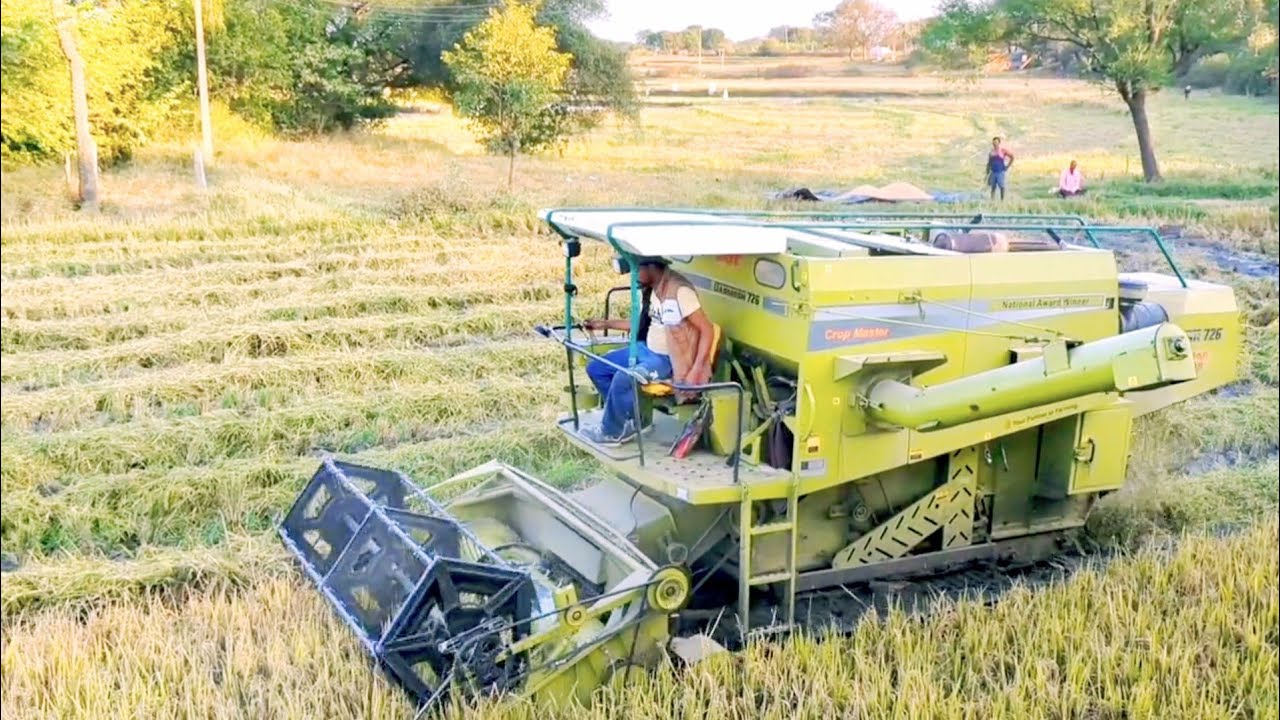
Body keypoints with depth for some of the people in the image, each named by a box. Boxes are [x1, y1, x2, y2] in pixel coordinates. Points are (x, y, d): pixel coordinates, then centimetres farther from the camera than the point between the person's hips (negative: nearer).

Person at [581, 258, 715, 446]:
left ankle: (612, 432, -5)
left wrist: (696, 370, -29)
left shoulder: (680, 291, -23)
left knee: (622, 378, -29)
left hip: (668, 359, -9)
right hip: (646, 349, 10)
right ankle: (632, 419, 9)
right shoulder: (650, 289, 5)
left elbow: (707, 329, -22)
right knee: (595, 368, 4)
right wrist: (605, 324, 17)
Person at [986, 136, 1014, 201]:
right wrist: (987, 174, 11)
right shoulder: (991, 152, 9)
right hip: (993, 172, 4)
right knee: (993, 187, 4)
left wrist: (1007, 166, -2)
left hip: (1000, 172, -4)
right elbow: (989, 163, 14)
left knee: (1001, 187, -6)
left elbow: (1012, 157, -1)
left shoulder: (1003, 150, -4)